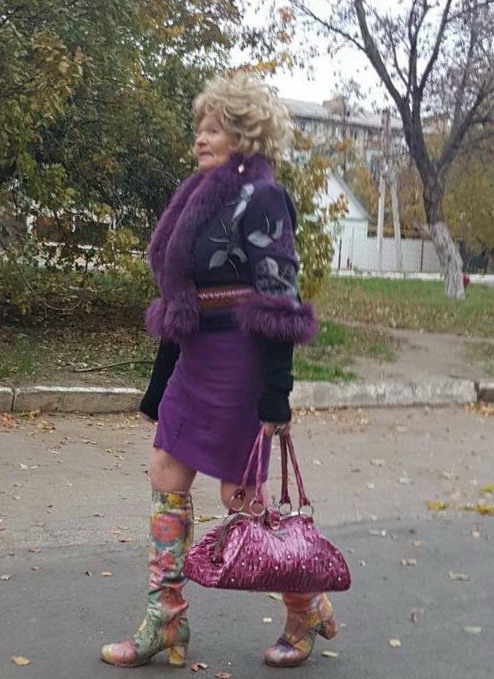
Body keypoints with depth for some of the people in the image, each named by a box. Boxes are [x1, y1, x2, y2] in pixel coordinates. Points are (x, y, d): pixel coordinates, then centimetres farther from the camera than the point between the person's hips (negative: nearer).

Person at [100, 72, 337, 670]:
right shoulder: (209, 195, 13)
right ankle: (165, 622, 18)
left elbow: (277, 305, -18)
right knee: (167, 476, 8)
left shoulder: (260, 200, -13)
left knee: (242, 493, 1)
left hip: (238, 364, -9)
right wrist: (159, 384, 18)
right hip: (196, 358, 9)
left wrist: (275, 395, -21)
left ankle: (308, 610, 23)